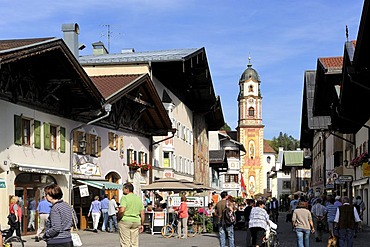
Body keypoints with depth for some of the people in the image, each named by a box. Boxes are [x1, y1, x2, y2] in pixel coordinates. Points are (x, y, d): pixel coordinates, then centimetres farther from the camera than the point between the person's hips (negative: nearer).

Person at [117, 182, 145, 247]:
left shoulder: (124, 197, -7)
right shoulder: (139, 198, 12)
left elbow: (122, 210, -20)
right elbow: (142, 213, 11)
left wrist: (118, 218, -4)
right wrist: (142, 224, 15)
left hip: (125, 221, -6)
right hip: (136, 222, 6)